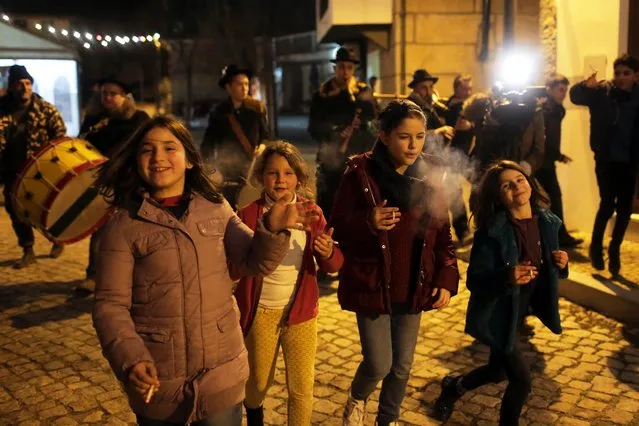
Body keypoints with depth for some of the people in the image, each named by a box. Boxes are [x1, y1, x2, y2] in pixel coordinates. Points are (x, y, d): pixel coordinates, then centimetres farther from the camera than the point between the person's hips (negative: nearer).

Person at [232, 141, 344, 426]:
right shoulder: (248, 215, -10)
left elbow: (333, 266, -7)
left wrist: (328, 254, -30)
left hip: (301, 311, 1)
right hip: (260, 312, -1)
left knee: (302, 387, 5)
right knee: (259, 382, 17)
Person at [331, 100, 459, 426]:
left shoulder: (429, 179, -1)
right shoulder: (360, 174, -12)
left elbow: (443, 236, 5)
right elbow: (338, 230, -10)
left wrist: (446, 279, -6)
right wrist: (368, 222, -29)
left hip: (413, 289, 4)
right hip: (372, 286, -4)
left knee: (402, 366, 14)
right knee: (379, 365, 0)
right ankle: (357, 399, 35)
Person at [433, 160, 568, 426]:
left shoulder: (547, 222, -6)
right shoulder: (492, 231, -24)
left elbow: (546, 270, 8)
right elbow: (474, 281, -23)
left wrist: (561, 265, -14)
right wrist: (506, 277, -39)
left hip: (520, 311, 7)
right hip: (497, 316, -7)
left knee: (498, 372, 24)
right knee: (522, 381, -1)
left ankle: (453, 388, 52)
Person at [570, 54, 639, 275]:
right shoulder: (602, 92, -4)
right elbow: (575, 96, -14)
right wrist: (586, 85, -34)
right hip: (606, 159, -3)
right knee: (607, 203, -11)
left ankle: (614, 250, 23)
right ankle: (596, 247, 8)